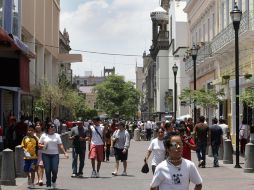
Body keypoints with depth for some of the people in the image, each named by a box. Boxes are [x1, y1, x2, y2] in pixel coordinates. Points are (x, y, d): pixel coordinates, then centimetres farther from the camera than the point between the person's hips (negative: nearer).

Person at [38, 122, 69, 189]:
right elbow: (39, 144, 7)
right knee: (47, 170, -2)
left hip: (55, 154, 0)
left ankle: (53, 181, 21)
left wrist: (65, 153, -1)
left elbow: (60, 145, 6)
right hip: (46, 154, 0)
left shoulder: (57, 135, 7)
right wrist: (43, 146, -14)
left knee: (55, 170, -8)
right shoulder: (44, 135, 4)